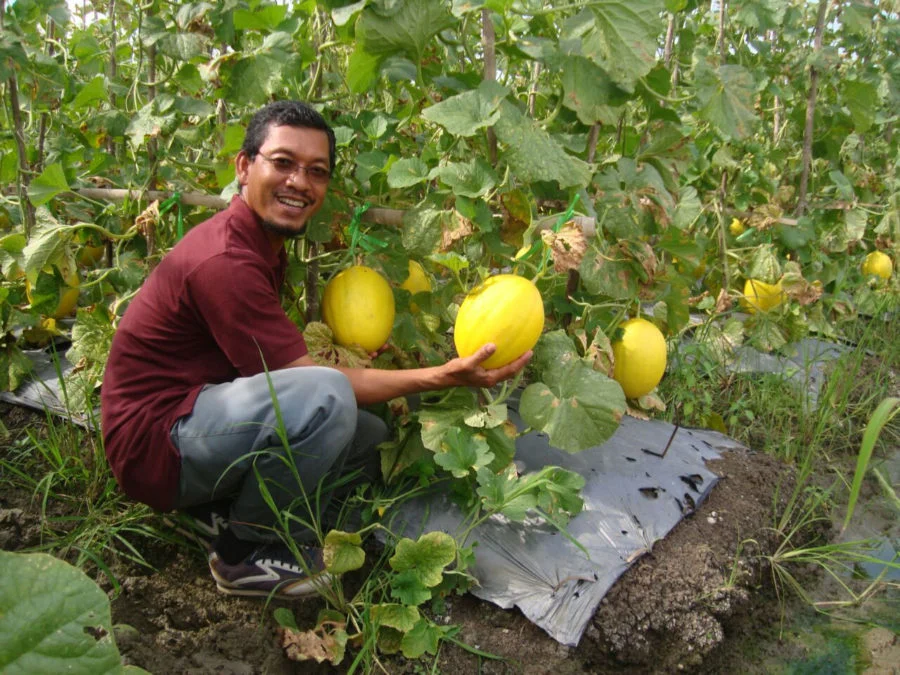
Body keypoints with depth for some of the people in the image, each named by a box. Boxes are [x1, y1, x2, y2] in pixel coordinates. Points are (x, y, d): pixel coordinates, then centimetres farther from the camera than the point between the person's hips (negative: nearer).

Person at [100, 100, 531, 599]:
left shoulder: (261, 240, 8)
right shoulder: (224, 261, -24)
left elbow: (289, 355, 10)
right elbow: (312, 380, -23)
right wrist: (441, 378, -24)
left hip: (196, 415, 9)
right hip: (155, 440, -9)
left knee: (369, 437, 5)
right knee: (327, 399, -32)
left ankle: (226, 509, 5)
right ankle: (244, 552, -10)